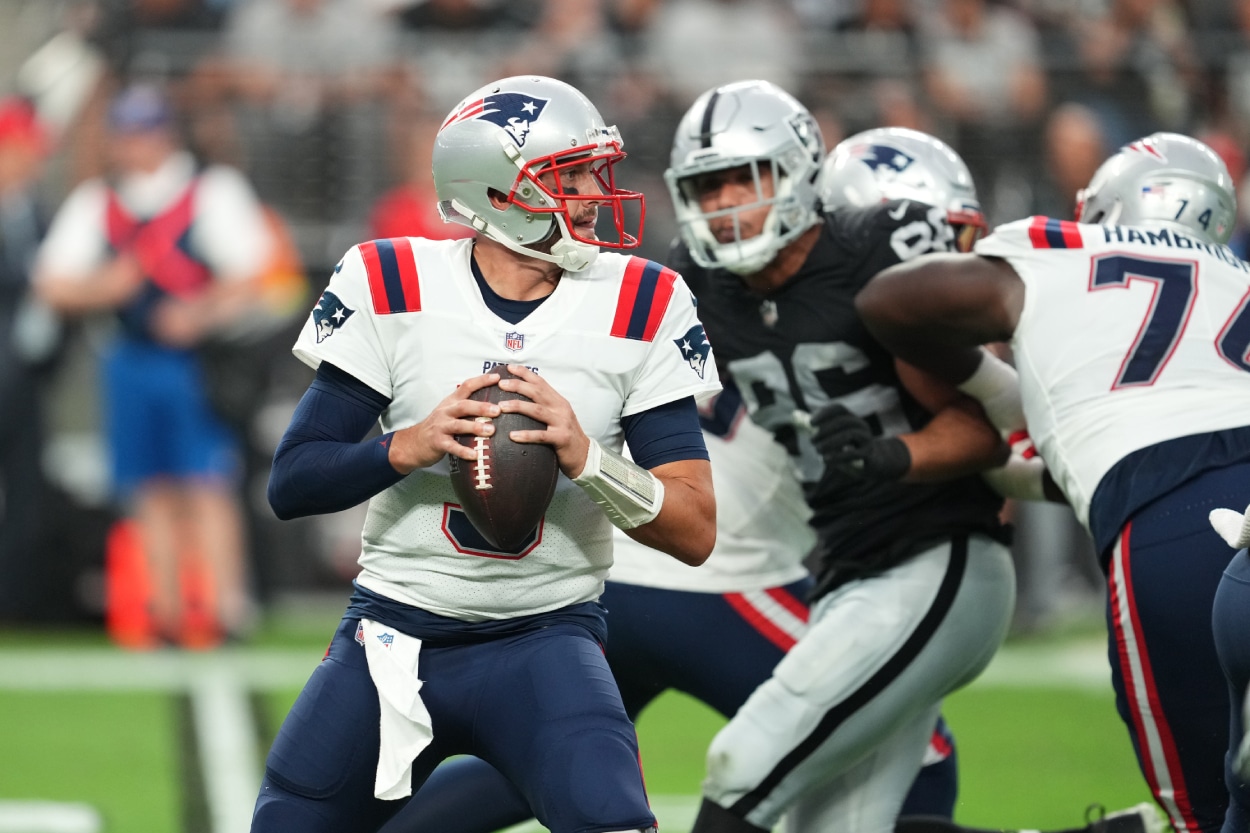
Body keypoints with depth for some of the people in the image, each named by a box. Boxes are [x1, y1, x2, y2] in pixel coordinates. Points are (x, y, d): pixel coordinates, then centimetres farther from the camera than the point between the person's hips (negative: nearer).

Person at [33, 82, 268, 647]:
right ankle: (167, 611, 9)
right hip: (132, 361, 4)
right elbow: (53, 286, 10)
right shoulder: (92, 205, 14)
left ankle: (227, 606, -11)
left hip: (201, 359, -4)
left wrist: (201, 312, -21)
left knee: (207, 483, -12)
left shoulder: (215, 191, 2)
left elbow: (251, 273, -6)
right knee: (152, 490, 4)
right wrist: (104, 287, -9)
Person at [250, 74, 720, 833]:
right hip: (395, 629, 1)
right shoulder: (390, 287, -6)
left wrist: (586, 457, -24)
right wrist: (411, 445, -24)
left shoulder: (639, 309, -5)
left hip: (544, 636, -1)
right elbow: (291, 484, -6)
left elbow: (695, 532, -7)